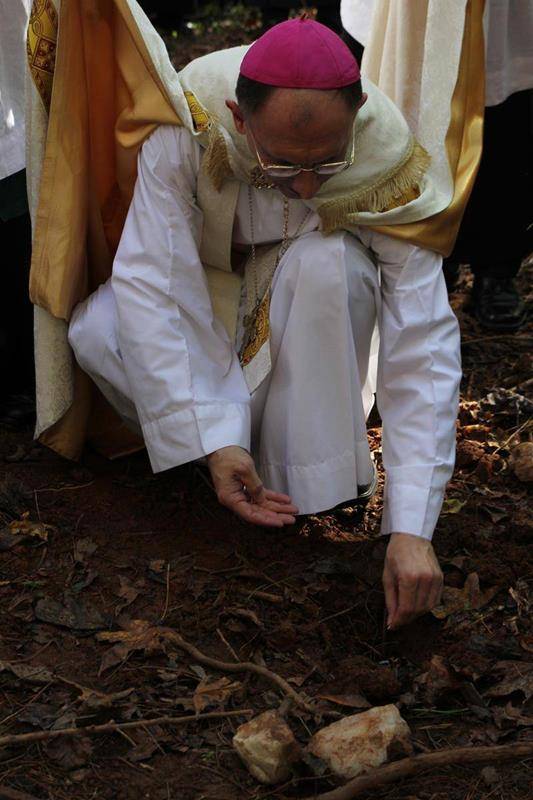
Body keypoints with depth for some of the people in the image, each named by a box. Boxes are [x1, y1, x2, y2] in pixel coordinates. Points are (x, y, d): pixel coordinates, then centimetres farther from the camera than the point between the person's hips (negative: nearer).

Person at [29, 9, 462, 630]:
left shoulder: (387, 162, -32)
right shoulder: (185, 126, -34)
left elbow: (423, 347, -34)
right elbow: (148, 283, -34)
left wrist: (411, 529, -42)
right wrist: (214, 443, -43)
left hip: (312, 304, 0)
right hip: (204, 287, 0)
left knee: (332, 261, -36)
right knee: (95, 334, -29)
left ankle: (309, 477, -22)